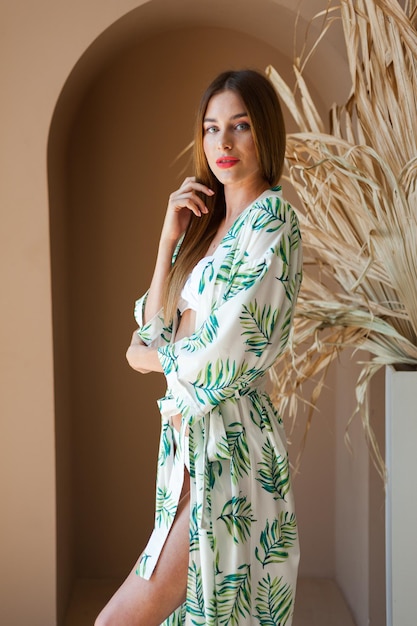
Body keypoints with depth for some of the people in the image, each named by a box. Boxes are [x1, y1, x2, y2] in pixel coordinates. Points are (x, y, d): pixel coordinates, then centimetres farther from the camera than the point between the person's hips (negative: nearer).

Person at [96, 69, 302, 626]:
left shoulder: (271, 220, -12)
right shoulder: (208, 222, 14)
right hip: (190, 436, 8)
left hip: (230, 447, -8)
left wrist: (149, 356, 0)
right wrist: (171, 237, -2)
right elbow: (155, 330, 7)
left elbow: (223, 357, -19)